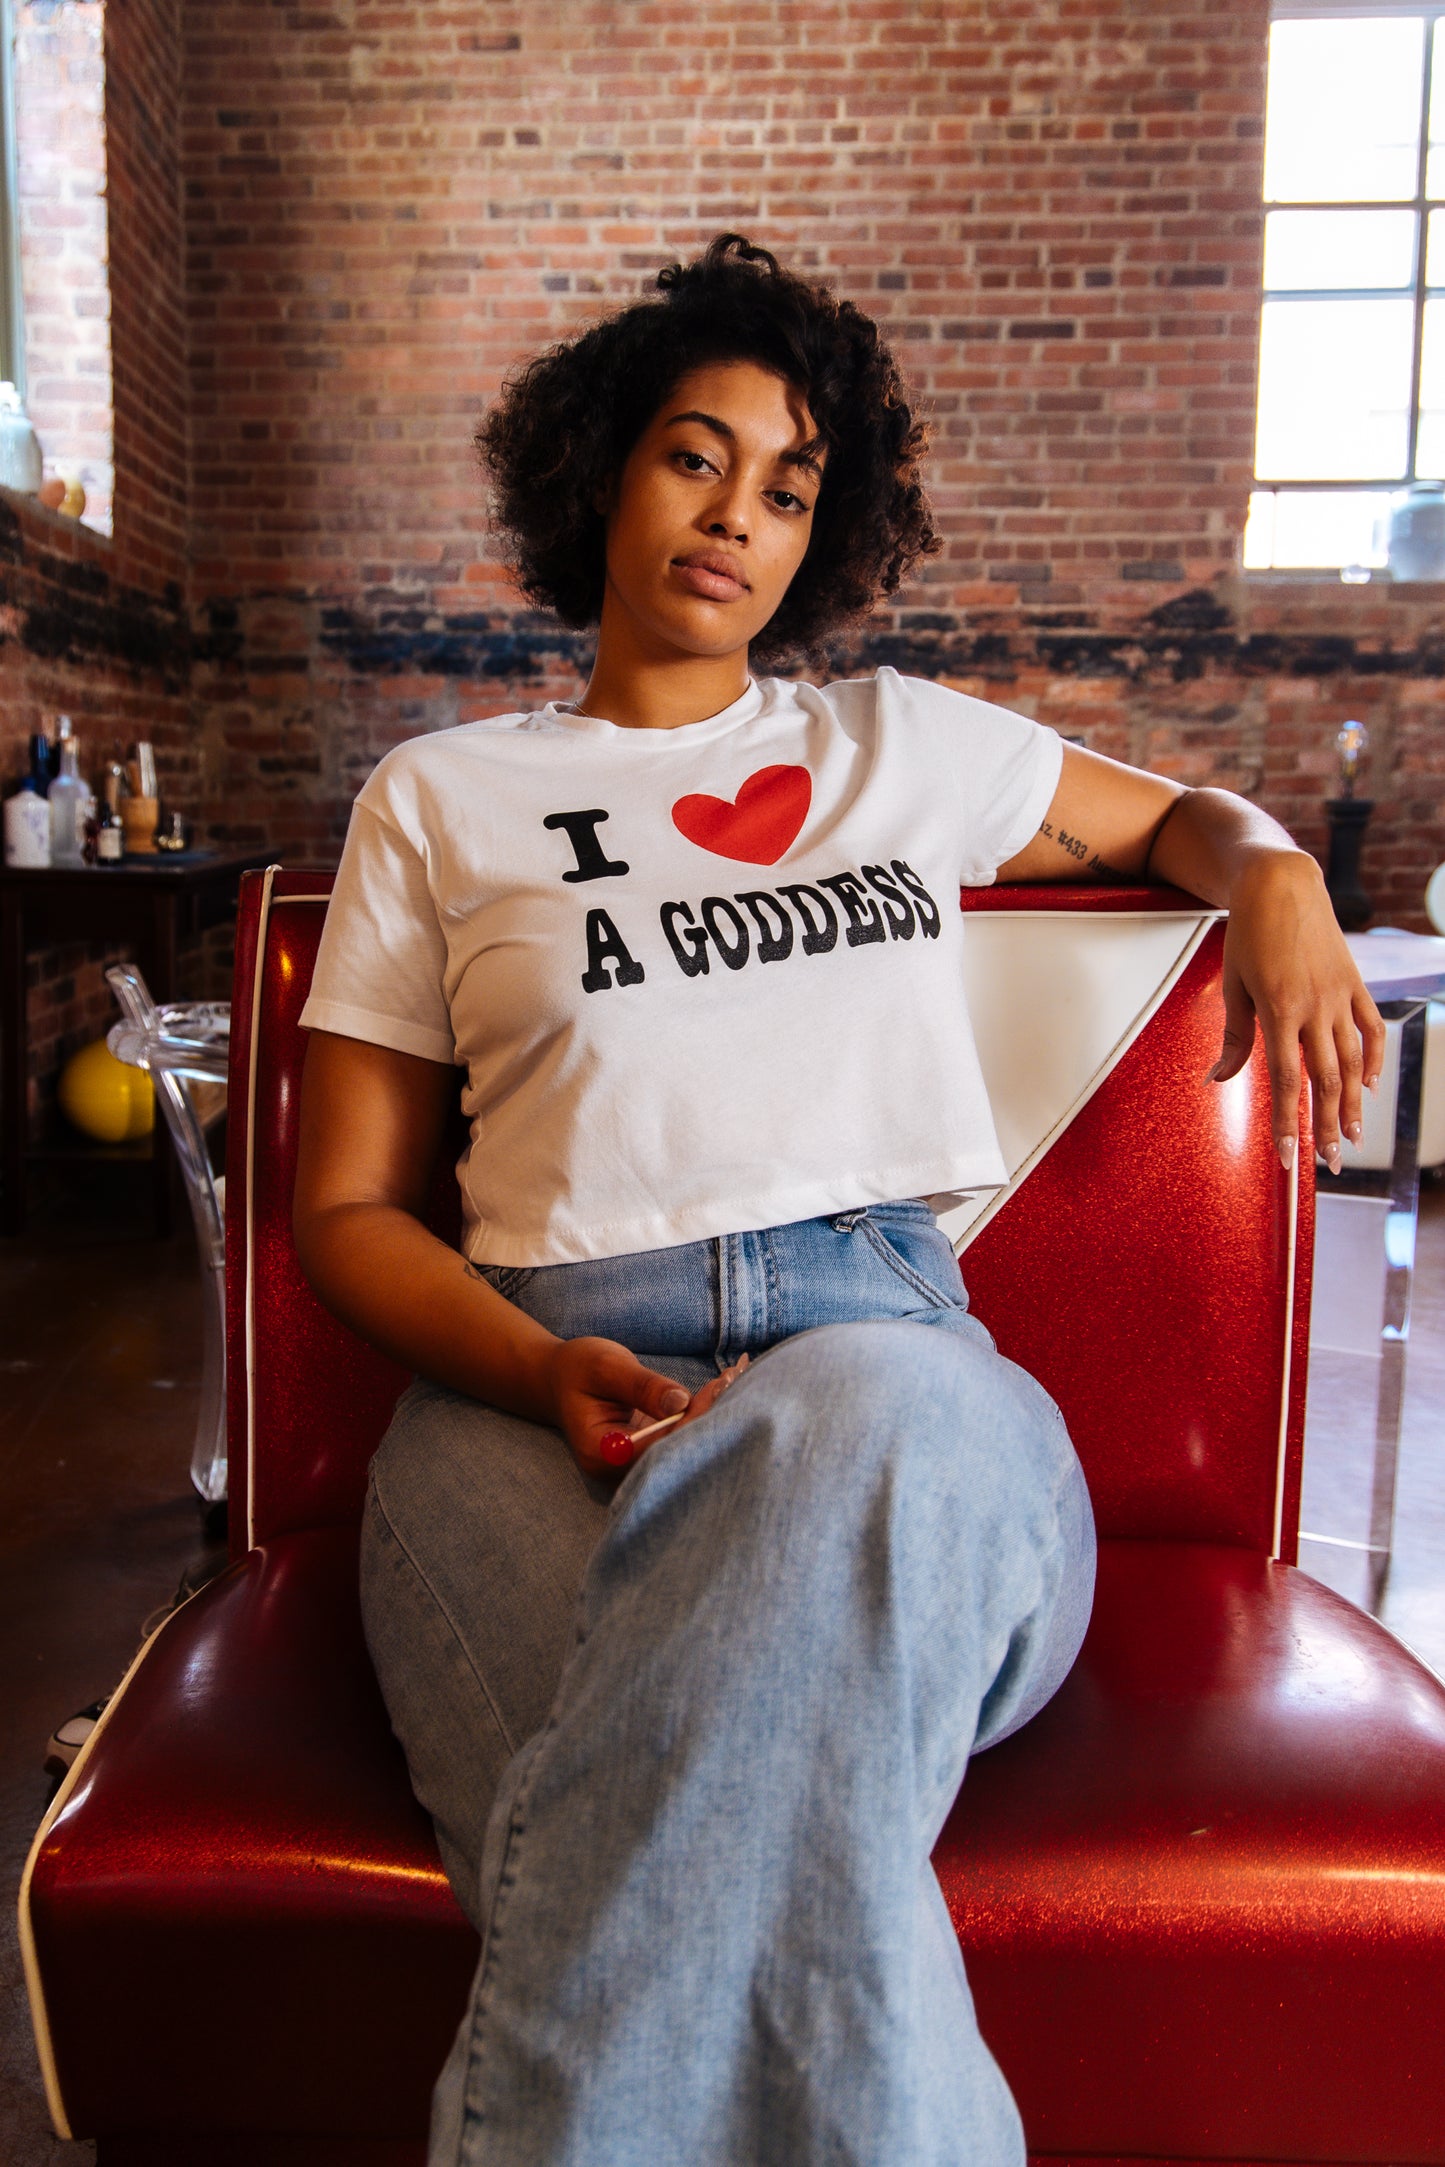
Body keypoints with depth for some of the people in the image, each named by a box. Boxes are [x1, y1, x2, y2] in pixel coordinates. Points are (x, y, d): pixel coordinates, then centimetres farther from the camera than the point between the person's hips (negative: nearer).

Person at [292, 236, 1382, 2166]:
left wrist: (1282, 890, 12)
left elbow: (1190, 814, 38)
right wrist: (544, 1370, -8)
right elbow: (347, 1208, 13)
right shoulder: (440, 798, 18)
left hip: (897, 1368, 2)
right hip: (542, 1388, -1)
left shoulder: (907, 744, 24)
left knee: (870, 1418, -38)